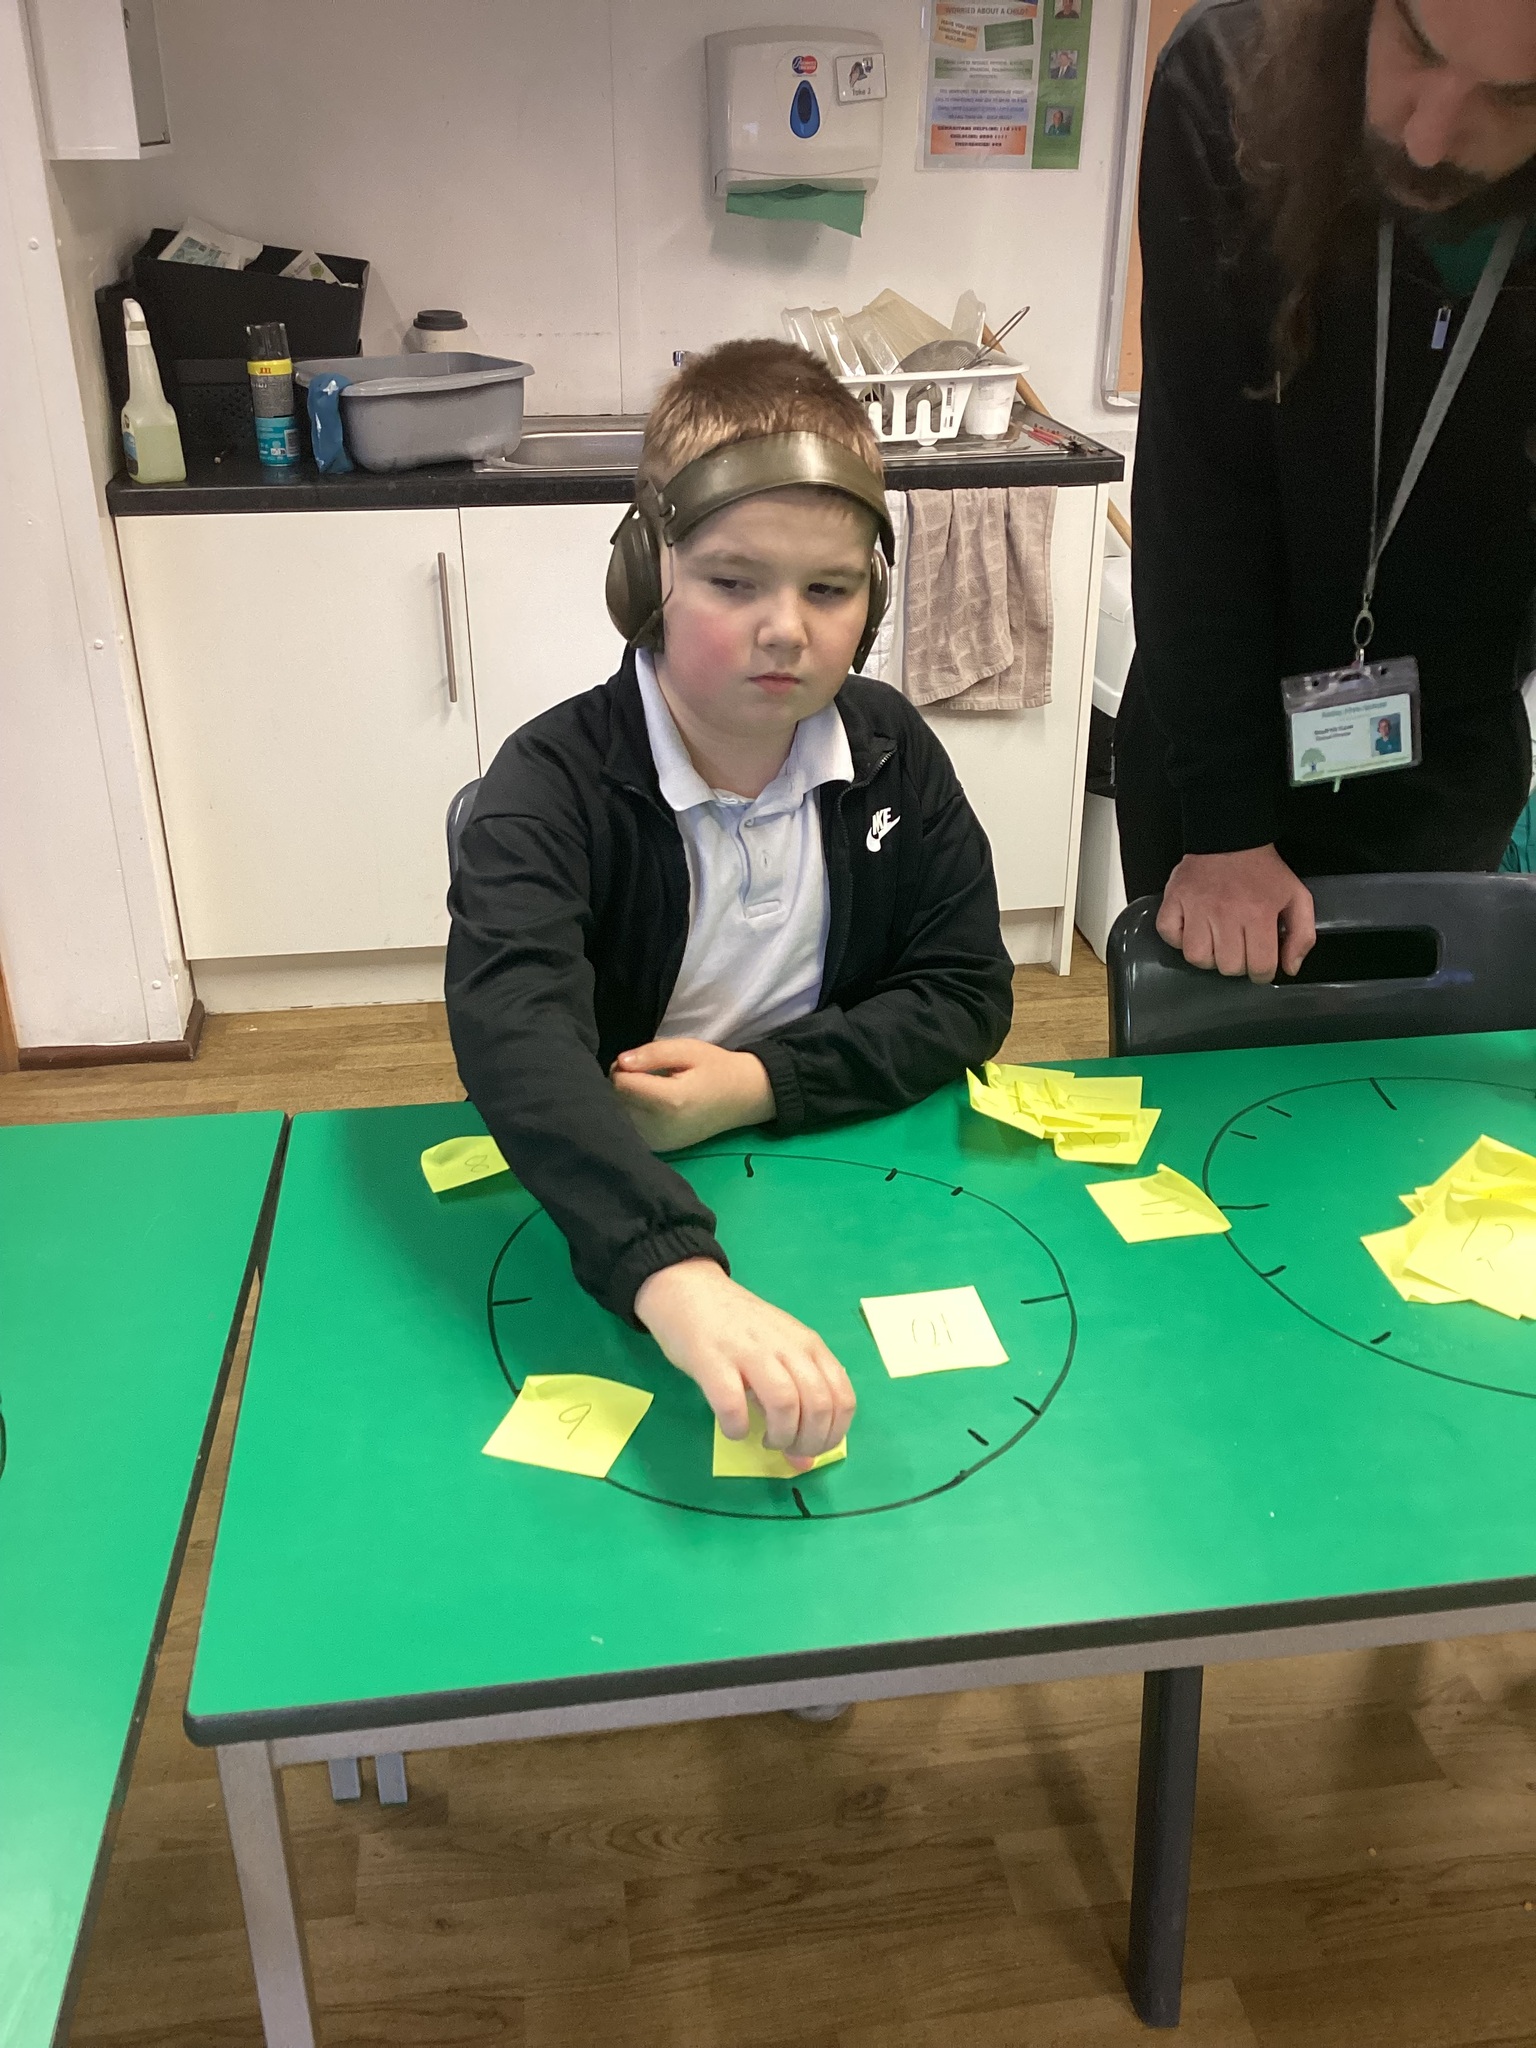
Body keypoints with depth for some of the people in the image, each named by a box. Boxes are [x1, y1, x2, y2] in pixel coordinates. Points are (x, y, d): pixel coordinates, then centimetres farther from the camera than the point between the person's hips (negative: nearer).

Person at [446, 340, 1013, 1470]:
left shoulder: (892, 751, -2)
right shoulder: (557, 783, -18)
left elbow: (968, 993, -1)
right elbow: (514, 1034, -36)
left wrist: (759, 1083, -18)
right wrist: (674, 1274, -53)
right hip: (598, 1228, -3)